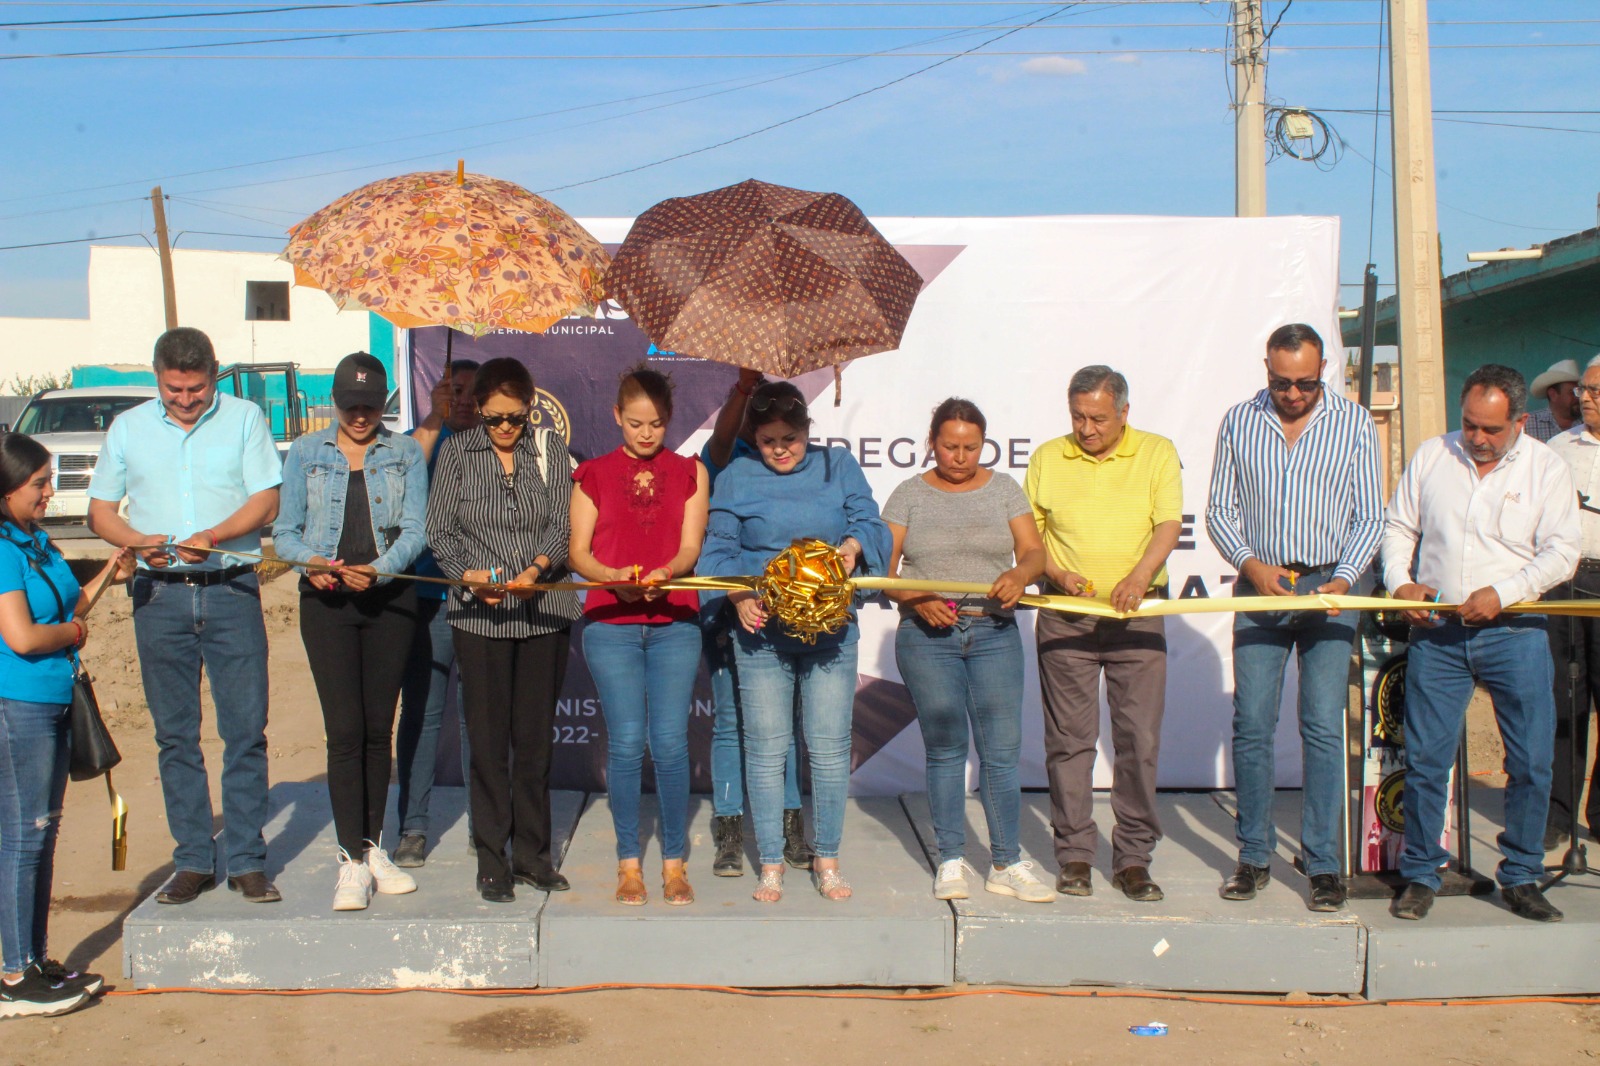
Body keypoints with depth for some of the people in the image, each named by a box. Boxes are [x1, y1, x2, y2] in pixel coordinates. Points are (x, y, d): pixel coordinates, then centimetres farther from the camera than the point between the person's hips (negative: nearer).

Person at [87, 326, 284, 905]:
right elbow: (100, 510, 11)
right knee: (175, 735, 6)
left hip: (231, 591, -2)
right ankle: (193, 862, 15)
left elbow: (266, 500, -2)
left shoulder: (245, 419, 5)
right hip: (159, 596, 2)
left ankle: (247, 861, 6)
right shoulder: (128, 428, 11)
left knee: (246, 729, -2)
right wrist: (138, 542, -10)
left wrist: (211, 538, -19)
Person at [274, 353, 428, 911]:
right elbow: (285, 531, 6)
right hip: (326, 599, -1)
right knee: (345, 729, -7)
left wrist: (378, 569, -19)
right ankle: (352, 860, -3)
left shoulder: (406, 454, 8)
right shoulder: (305, 453, 9)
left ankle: (373, 847, 19)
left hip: (390, 597, 1)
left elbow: (415, 529, -2)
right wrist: (311, 561, -16)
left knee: (379, 727, 6)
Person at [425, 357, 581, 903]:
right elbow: (439, 530, 3)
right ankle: (492, 859, 10)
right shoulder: (456, 452, 5)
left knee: (535, 737, 7)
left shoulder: (550, 448, 7)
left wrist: (539, 566, -18)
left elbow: (562, 524, 0)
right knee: (489, 740, 1)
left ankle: (532, 852, 18)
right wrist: (468, 575, -14)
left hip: (545, 611, 1)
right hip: (479, 614, -1)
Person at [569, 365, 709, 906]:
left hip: (674, 622, 0)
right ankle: (629, 862, 11)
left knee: (670, 743, -4)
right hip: (610, 622, 0)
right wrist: (612, 576, -16)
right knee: (626, 743, -2)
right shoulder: (593, 475, 9)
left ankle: (674, 862, 10)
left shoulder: (690, 472, 11)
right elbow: (578, 551, 4)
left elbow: (691, 546, 2)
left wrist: (664, 572, -19)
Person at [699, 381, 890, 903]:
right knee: (766, 750, 4)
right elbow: (718, 551, 5)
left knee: (830, 749, 3)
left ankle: (827, 859, 19)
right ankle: (771, 863, 16)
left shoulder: (838, 466, 10)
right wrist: (739, 596, -13)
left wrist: (853, 545, -16)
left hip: (831, 631, 1)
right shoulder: (735, 479, 8)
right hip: (761, 632, 0)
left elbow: (869, 523, 6)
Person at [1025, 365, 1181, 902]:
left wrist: (1139, 576, -23)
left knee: (1140, 738, -1)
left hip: (1137, 615, -1)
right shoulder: (1047, 459, 9)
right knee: (1069, 738, 3)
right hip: (1065, 617, 1)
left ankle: (1133, 858, 10)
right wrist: (1057, 573, -8)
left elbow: (1168, 525, -6)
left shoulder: (1157, 453, 5)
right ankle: (1074, 854, 13)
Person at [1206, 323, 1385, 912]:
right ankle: (1254, 857, 12)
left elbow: (1370, 516, 4)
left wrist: (1344, 577, -12)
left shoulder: (1354, 423, 3)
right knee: (1252, 724, 0)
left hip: (1329, 587, -1)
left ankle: (1323, 863, 5)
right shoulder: (1239, 421, 6)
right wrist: (1251, 563, -8)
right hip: (1260, 585, 1)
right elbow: (1219, 509, 8)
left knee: (1324, 727, -4)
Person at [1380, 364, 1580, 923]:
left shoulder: (1546, 468, 3)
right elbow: (1397, 528, 13)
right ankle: (1420, 875, 14)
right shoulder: (1431, 456, 8)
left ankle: (1521, 878, 18)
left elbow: (1561, 553, -3)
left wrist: (1502, 593, -15)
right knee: (1425, 759, 1)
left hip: (1514, 632, -1)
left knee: (1531, 762, 2)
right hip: (1436, 632, 1)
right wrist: (1400, 583, -3)